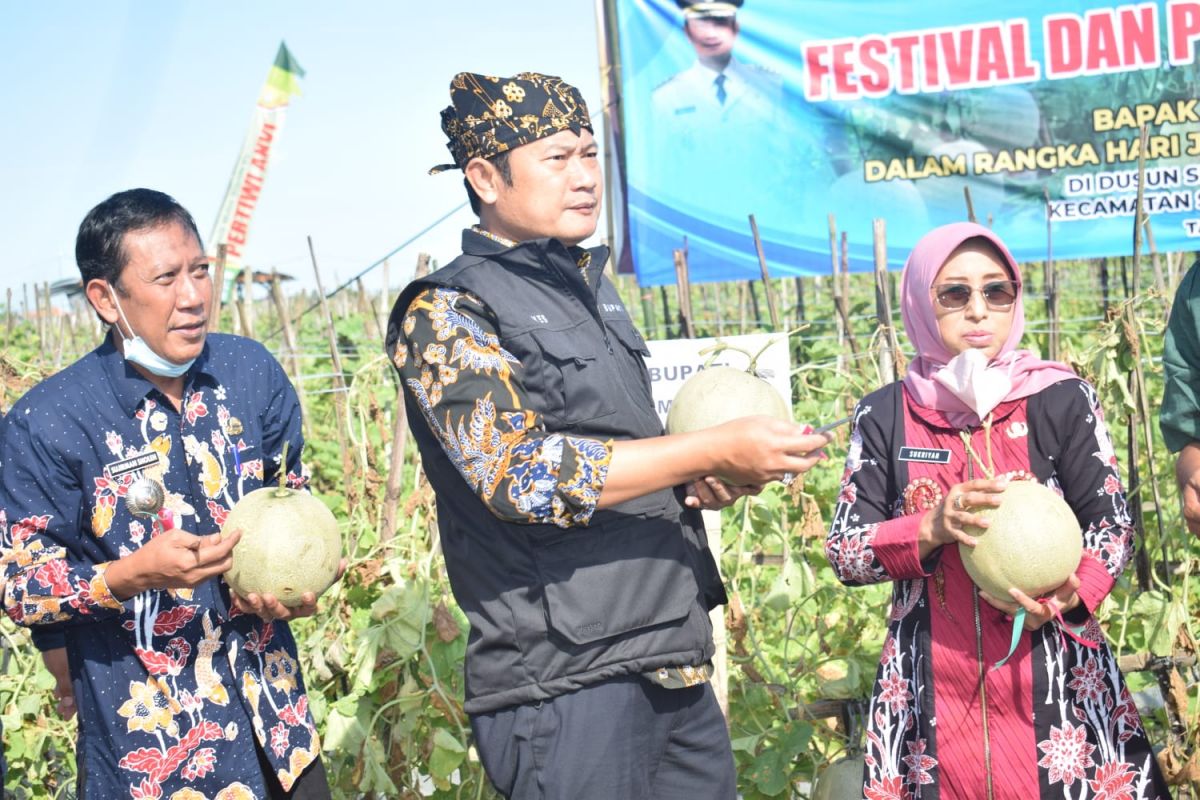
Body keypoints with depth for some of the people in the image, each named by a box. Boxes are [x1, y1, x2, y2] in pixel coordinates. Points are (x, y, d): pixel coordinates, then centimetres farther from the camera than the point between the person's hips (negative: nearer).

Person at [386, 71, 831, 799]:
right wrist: (713, 450, -21)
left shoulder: (590, 288, 16)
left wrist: (695, 485, 4)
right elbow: (523, 474, -20)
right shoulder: (446, 313, -9)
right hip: (565, 678, -8)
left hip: (672, 659, 8)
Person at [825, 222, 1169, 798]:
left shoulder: (1061, 400, 0)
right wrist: (931, 529, -18)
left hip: (1056, 676, 0)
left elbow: (1112, 523, -2)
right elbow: (844, 551, -1)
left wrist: (1068, 596, -21)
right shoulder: (884, 416, 2)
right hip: (932, 691, 1)